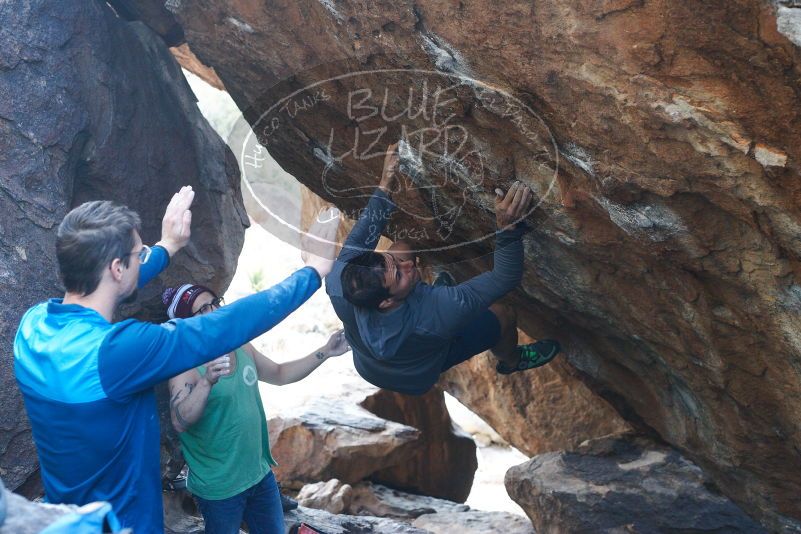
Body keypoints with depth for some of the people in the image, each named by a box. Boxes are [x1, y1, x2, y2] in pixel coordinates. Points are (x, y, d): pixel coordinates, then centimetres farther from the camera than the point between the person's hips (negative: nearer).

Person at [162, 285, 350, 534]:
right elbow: (180, 422, -30)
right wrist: (207, 382, -44)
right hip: (220, 489, -6)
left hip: (261, 475, 7)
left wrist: (325, 352, 8)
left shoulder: (242, 348, 3)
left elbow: (279, 374, 16)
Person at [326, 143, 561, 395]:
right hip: (416, 380, -3)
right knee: (503, 316, 4)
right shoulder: (434, 312, -48)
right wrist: (509, 227, -55)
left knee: (401, 248, 4)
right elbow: (506, 278, -42)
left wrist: (385, 186, -28)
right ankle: (511, 361, 40)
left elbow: (358, 240, -22)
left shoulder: (338, 285, -40)